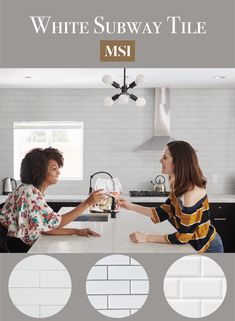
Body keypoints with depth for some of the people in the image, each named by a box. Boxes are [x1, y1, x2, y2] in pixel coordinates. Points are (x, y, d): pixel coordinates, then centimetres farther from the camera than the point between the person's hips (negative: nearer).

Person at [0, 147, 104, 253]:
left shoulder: (36, 193, 6)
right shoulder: (29, 192, -22)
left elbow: (46, 227, 2)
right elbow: (56, 222, -22)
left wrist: (77, 231, -6)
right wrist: (87, 203, -24)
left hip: (22, 245, 8)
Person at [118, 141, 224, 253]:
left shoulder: (192, 192, -29)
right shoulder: (179, 187, -2)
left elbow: (182, 237, -26)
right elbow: (162, 213, 4)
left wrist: (147, 238, -22)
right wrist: (131, 206, -2)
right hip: (196, 243, 7)